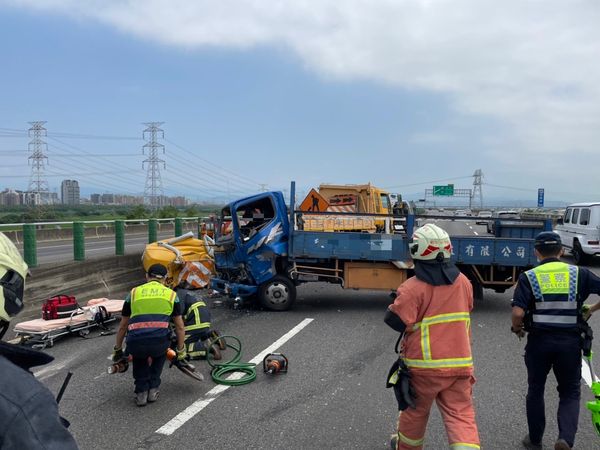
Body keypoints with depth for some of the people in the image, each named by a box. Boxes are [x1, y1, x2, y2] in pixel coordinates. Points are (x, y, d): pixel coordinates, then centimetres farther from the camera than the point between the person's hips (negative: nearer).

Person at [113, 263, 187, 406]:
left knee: (139, 356, 36)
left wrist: (117, 350, 45)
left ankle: (141, 392, 25)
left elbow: (122, 327, 31)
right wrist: (181, 351, 36)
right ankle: (153, 390, 29)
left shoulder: (134, 292, 22)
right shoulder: (171, 294, 20)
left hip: (135, 343, 1)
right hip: (159, 342, -1)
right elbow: (180, 327, 23)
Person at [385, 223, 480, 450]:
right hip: (459, 362, 3)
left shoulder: (412, 288, -19)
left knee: (416, 411, 19)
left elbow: (395, 321, -16)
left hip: (424, 365, -3)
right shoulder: (463, 282, 1)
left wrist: (397, 302, 2)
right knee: (461, 414, 6)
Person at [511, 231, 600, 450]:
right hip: (571, 342, 1)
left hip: (539, 341, -1)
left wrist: (517, 329, 3)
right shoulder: (579, 274, 0)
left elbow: (518, 313, -17)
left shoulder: (528, 277, -6)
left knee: (535, 390, 17)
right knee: (570, 393, 16)